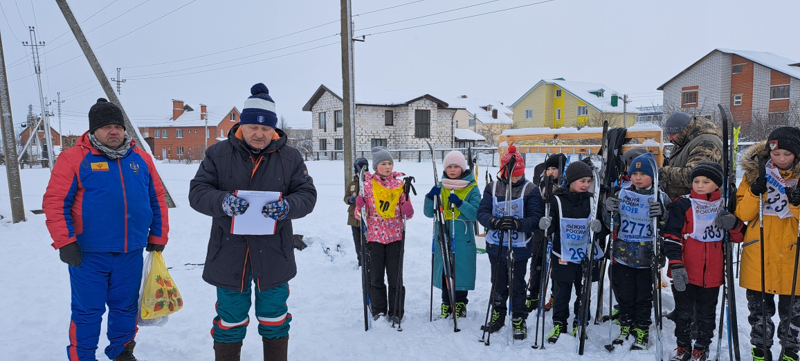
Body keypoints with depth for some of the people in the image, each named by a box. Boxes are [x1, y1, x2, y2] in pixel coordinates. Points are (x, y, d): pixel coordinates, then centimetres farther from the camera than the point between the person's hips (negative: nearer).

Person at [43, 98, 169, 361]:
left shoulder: (141, 158, 7)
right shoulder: (74, 158, -5)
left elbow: (157, 199, 11)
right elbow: (55, 202, -7)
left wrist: (158, 238, 10)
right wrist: (65, 242, -13)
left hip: (131, 254, 4)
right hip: (89, 255, -4)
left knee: (126, 308, 16)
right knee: (87, 312, 7)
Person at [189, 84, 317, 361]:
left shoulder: (290, 157, 0)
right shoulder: (218, 154, -2)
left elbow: (307, 195, -3)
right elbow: (197, 193, -4)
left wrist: (287, 206, -24)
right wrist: (222, 201, -25)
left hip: (273, 255, 0)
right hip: (228, 254, 0)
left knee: (274, 321, 14)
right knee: (230, 322, 15)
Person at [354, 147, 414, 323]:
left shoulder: (400, 182, 3)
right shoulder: (367, 183, 0)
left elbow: (406, 213, 7)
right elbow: (360, 215, 3)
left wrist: (408, 210, -16)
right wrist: (359, 207, -19)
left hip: (395, 236, 0)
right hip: (374, 236, 0)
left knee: (395, 277, 4)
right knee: (376, 277, 7)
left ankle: (395, 312, 17)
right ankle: (378, 311, 22)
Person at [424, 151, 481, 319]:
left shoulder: (471, 188, 0)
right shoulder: (440, 187, 9)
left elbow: (476, 214, -10)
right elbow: (429, 213, 6)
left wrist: (460, 203, -24)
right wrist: (431, 197, -12)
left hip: (463, 238, -3)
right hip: (442, 237, 3)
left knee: (461, 270, 1)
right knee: (444, 270, 7)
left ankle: (460, 303, 18)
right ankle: (446, 302, 22)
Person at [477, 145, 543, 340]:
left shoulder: (531, 190, -5)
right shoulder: (492, 188, 2)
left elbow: (536, 218, -11)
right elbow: (482, 213, -3)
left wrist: (518, 224, -30)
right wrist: (495, 222, -25)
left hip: (519, 247, -2)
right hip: (496, 245, 2)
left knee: (517, 285, 6)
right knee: (498, 283, 15)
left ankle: (519, 320, 23)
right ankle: (498, 314, 35)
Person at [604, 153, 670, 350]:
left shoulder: (660, 198, -3)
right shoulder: (622, 193, 2)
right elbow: (611, 221, 12)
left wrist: (662, 214, -21)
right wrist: (608, 209, -10)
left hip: (647, 257, -2)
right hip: (622, 254, 2)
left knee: (643, 297, 7)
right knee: (624, 295, 11)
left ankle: (642, 332, 23)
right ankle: (625, 327, 29)